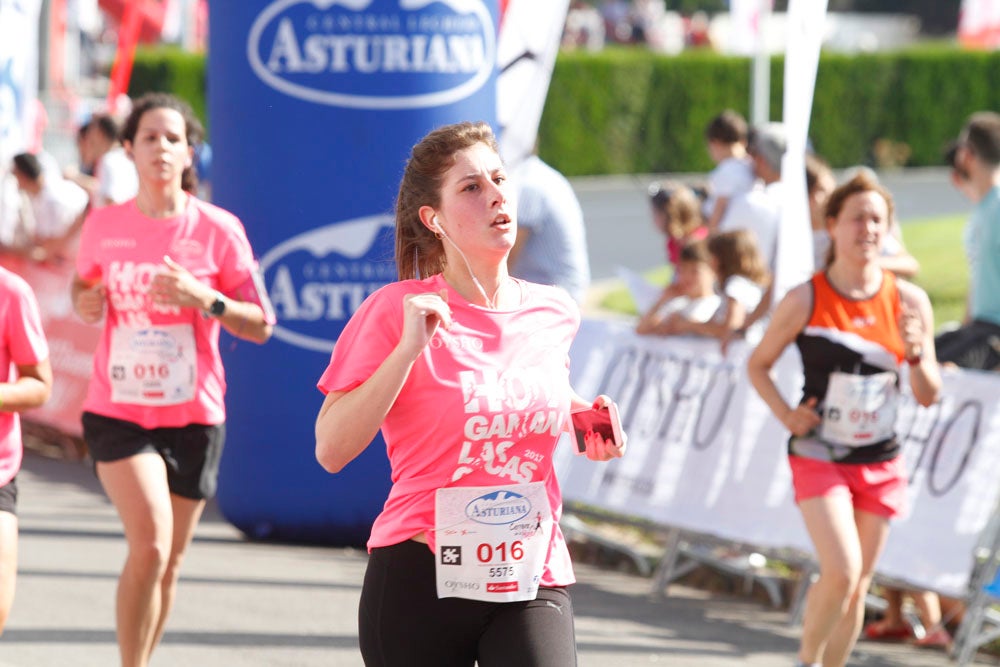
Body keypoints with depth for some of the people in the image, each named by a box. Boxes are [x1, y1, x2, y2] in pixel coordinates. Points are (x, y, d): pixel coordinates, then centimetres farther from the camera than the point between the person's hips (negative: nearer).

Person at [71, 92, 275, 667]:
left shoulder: (218, 230, -4)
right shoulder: (104, 225, 1)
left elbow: (261, 325, -3)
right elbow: (84, 291, 18)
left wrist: (204, 300, -20)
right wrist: (85, 303, -5)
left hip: (193, 417, 1)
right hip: (117, 412, -1)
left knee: (169, 562, 8)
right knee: (150, 544, -20)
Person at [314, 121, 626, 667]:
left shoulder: (554, 314, 7)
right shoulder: (397, 310, -7)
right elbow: (331, 449, -15)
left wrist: (587, 421, 9)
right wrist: (409, 348, -20)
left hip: (534, 580, 3)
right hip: (421, 578, -2)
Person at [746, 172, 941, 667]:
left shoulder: (909, 302, -2)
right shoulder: (805, 301, -8)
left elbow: (928, 396, 4)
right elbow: (757, 365, 5)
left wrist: (918, 355, -16)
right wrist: (786, 414, -10)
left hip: (880, 463, 3)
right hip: (818, 455, -3)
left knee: (858, 585, 6)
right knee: (841, 571, -18)